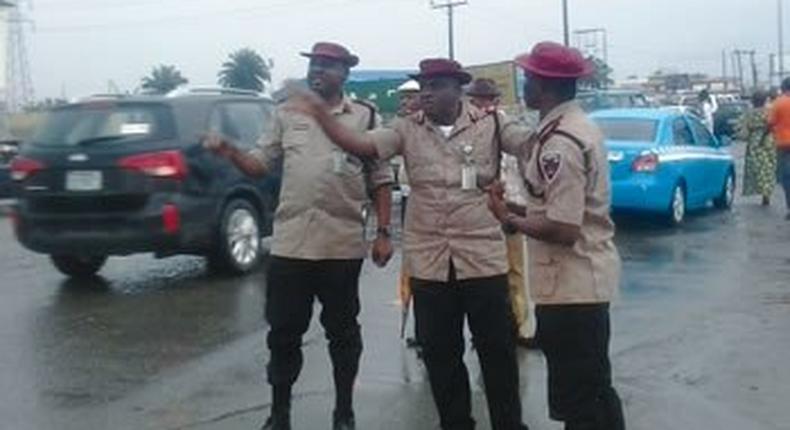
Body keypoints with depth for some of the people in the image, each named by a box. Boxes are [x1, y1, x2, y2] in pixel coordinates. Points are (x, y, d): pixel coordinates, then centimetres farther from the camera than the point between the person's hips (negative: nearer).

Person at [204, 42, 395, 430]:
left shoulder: (366, 118, 3)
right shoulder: (287, 115, 10)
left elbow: (380, 180, 4)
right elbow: (259, 164, 9)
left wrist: (383, 232, -2)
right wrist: (230, 152, -10)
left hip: (343, 245, -2)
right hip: (290, 243, 2)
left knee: (342, 331, 10)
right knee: (283, 332, 8)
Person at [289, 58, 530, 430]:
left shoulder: (489, 124, -2)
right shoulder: (407, 129, 3)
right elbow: (361, 145, -7)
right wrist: (320, 115, -19)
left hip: (483, 256, -2)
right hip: (429, 261, 3)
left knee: (497, 350, 9)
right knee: (440, 353, 13)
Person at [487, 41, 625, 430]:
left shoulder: (559, 142, -21)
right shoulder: (579, 125, 10)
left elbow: (563, 229, -25)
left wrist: (508, 218, -13)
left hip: (570, 285, -10)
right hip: (587, 279, 10)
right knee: (595, 390, 21)